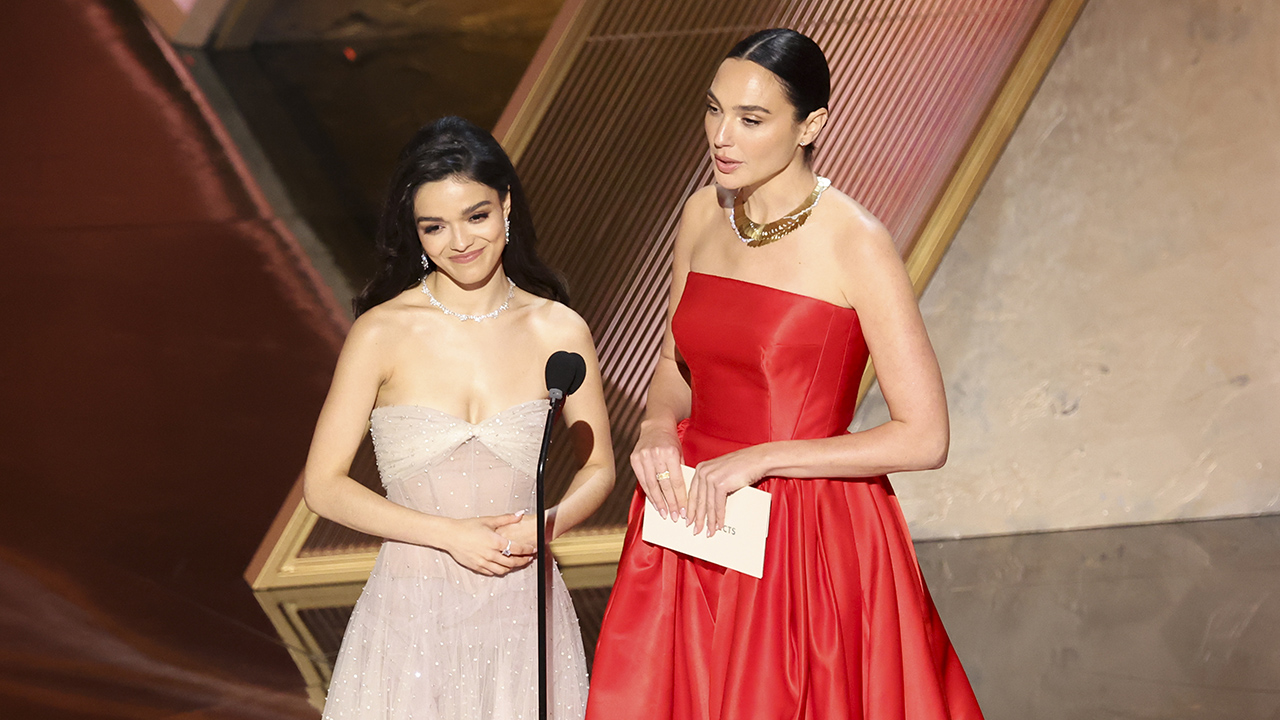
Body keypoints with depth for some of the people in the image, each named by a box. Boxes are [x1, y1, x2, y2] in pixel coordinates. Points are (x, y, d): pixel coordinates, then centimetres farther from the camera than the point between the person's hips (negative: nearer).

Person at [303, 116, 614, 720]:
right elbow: (324, 486, -6)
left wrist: (543, 525, -12)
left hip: (521, 617, 2)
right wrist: (451, 533, -14)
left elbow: (598, 468, 7)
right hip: (412, 617, -1)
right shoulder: (382, 332, -8)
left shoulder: (559, 331, -4)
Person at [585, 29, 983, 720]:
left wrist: (759, 459, -18)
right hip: (695, 524, 6)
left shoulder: (855, 244, -16)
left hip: (809, 543, -5)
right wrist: (658, 424, -6)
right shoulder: (703, 215, 3)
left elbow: (924, 438, -17)